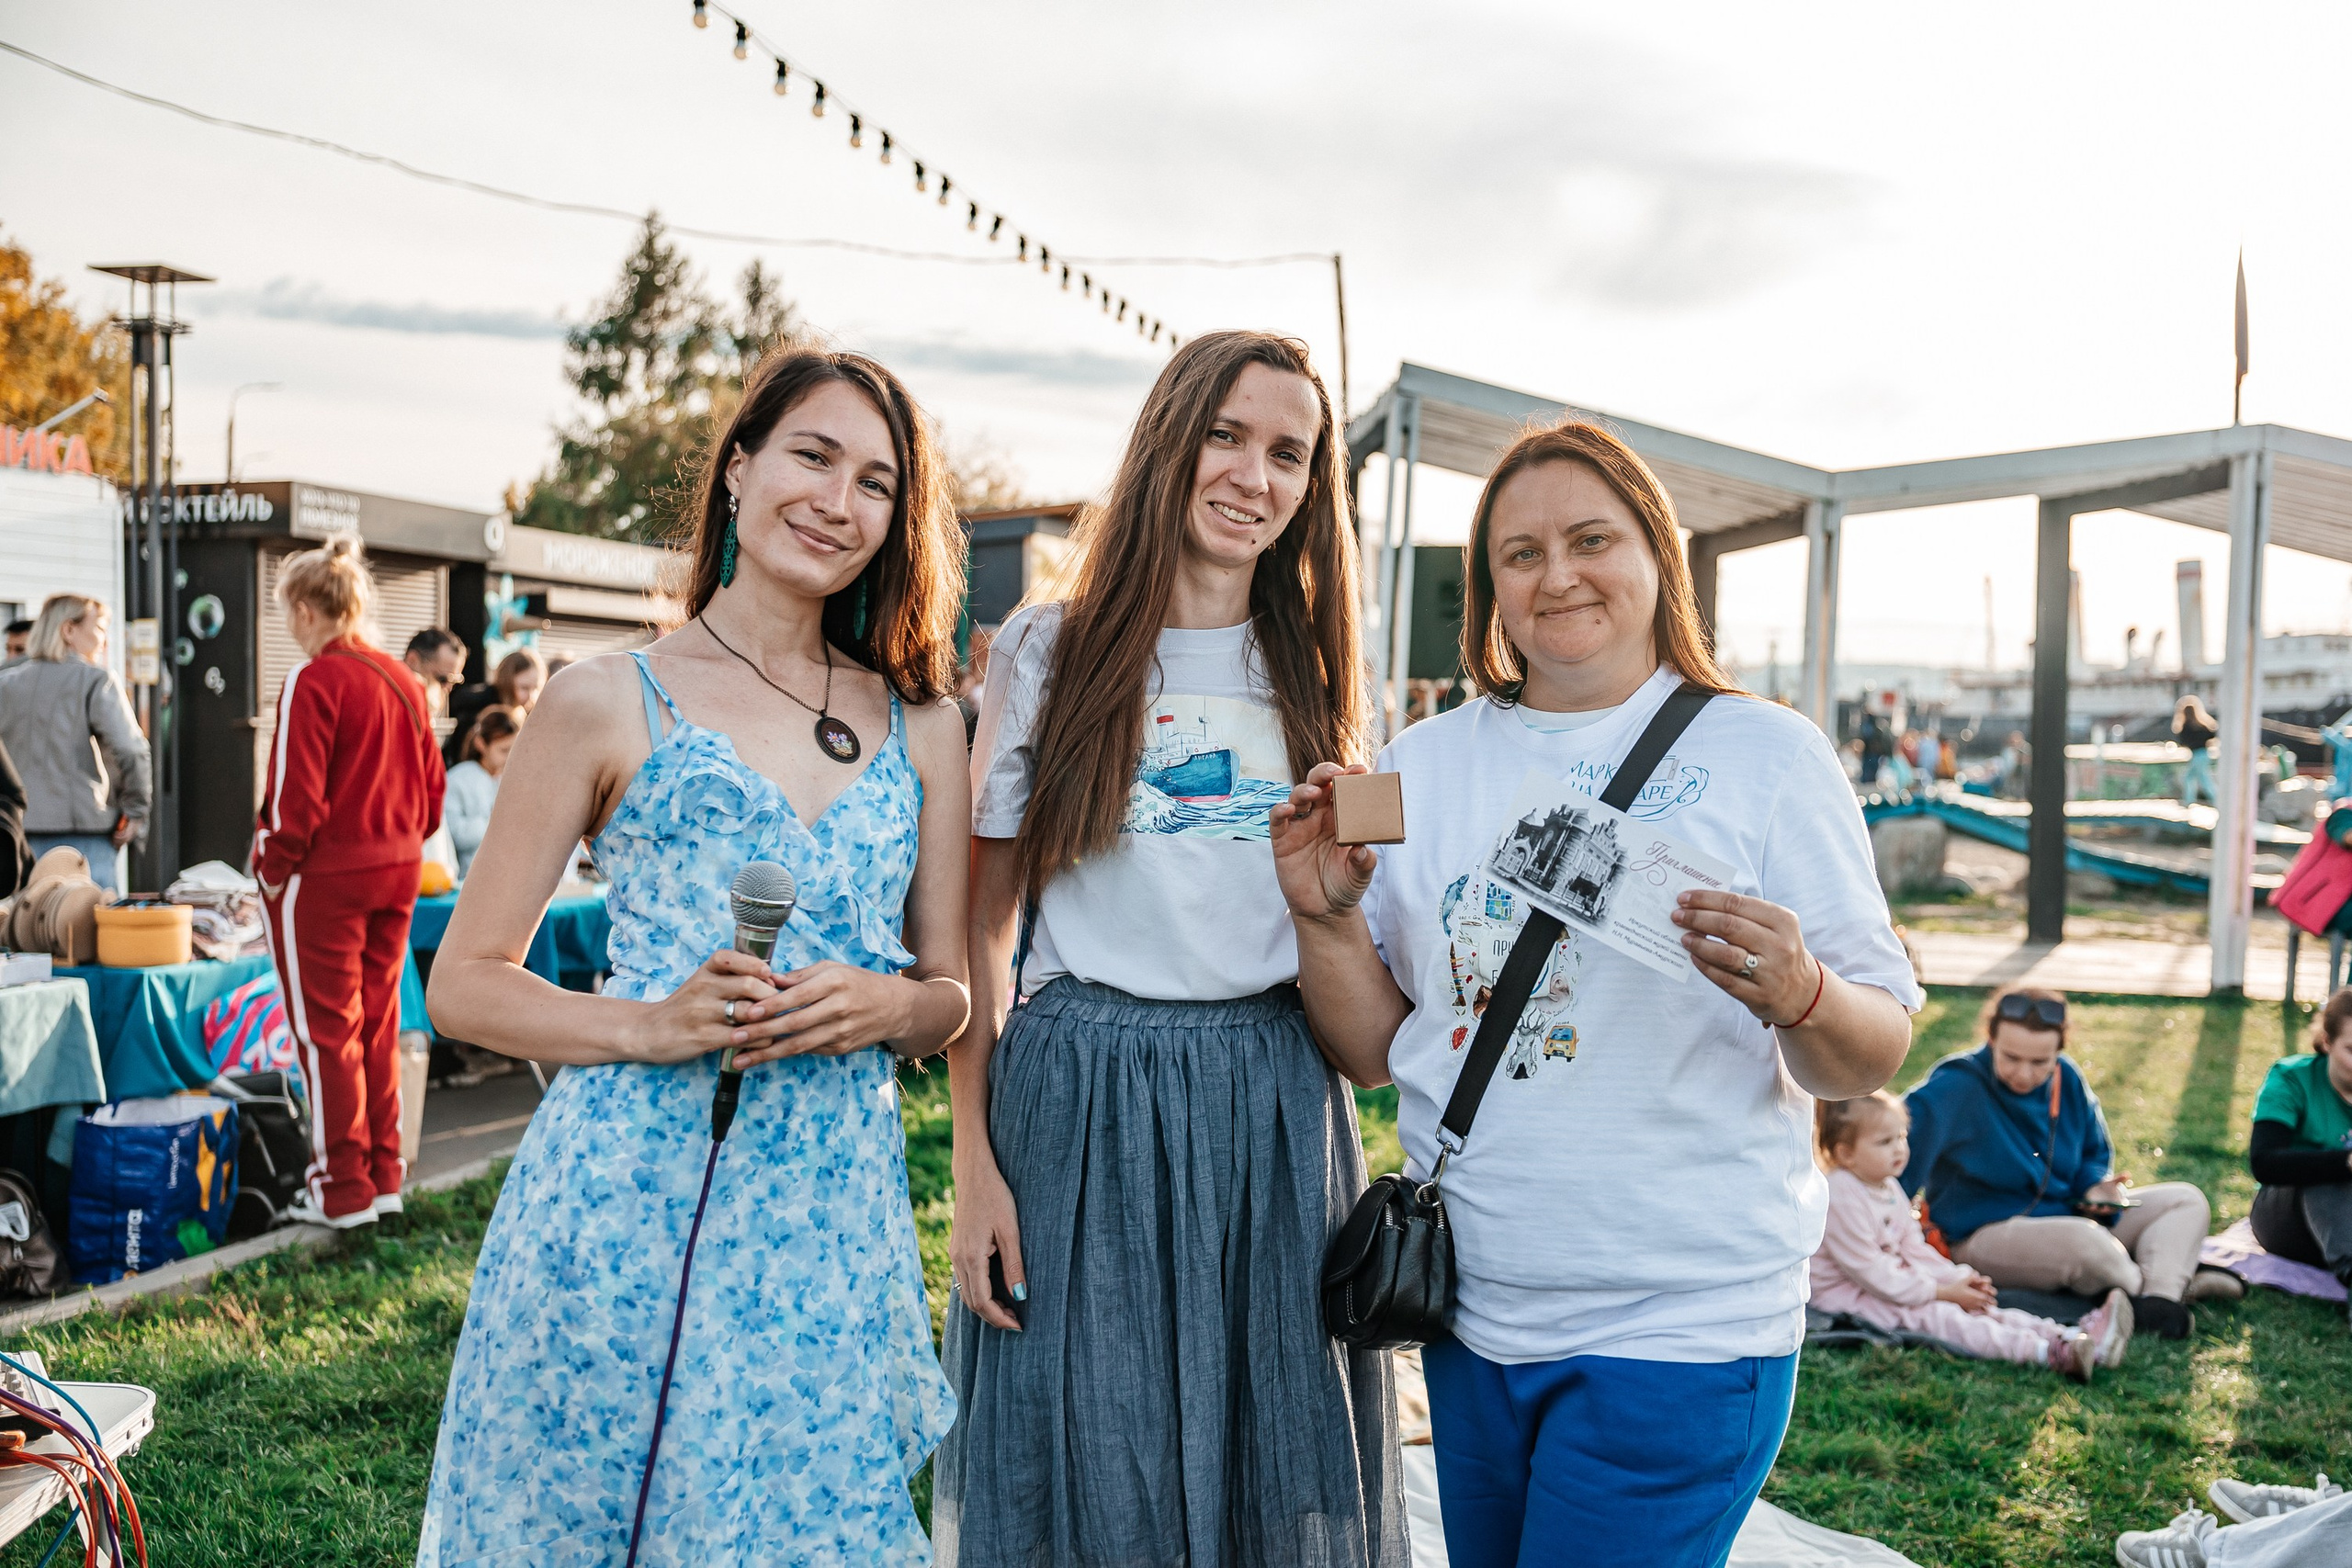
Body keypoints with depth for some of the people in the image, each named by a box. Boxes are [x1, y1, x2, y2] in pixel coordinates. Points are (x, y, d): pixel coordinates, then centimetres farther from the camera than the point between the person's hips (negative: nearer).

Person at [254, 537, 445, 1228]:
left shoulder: (312, 683, -15)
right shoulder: (403, 680, 7)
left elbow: (295, 797, -17)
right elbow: (431, 788, 10)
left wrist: (272, 869, -6)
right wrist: (400, 842, 17)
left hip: (325, 877, -7)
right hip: (396, 872, 7)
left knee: (327, 1030, 2)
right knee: (378, 1024, 15)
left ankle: (342, 1190, 9)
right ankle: (384, 1176, 21)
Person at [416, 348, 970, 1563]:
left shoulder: (923, 730, 11)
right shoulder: (609, 705, 1)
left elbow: (953, 992, 14)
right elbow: (466, 984, 2)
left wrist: (887, 1006, -8)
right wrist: (651, 1023, -14)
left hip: (834, 1219, 3)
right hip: (626, 1200, -2)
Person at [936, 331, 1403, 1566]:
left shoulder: (1319, 671, 10)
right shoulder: (1050, 650, 1)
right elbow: (981, 924, -1)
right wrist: (975, 1160, -7)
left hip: (1277, 1105, 3)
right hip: (1079, 1101, -3)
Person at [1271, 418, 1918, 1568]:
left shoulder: (1766, 753, -4)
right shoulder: (1424, 763, 6)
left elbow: (1872, 1060, -4)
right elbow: (1373, 1052, 7)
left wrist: (1795, 995, -25)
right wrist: (1326, 919, -10)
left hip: (1680, 1329, -4)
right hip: (1470, 1312, 4)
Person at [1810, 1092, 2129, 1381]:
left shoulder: (1889, 1190, 11)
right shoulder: (1841, 1200, -23)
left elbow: (1913, 1248, 17)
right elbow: (1871, 1272, -23)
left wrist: (1956, 1278, -1)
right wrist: (1941, 1292, -18)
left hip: (1897, 1284, 10)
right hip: (1850, 1296, -10)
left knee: (1980, 1307, -6)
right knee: (1938, 1317, -27)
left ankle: (2068, 1335, -21)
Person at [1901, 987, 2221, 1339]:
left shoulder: (2068, 1081, 2)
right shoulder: (1955, 1087, -21)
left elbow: (2095, 1152, 18)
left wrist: (2096, 1187, -6)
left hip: (2067, 1214, 9)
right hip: (1984, 1235, -8)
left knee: (2186, 1199, 1)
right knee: (2084, 1240, -39)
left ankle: (2161, 1298, -25)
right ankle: (2140, 1291, -8)